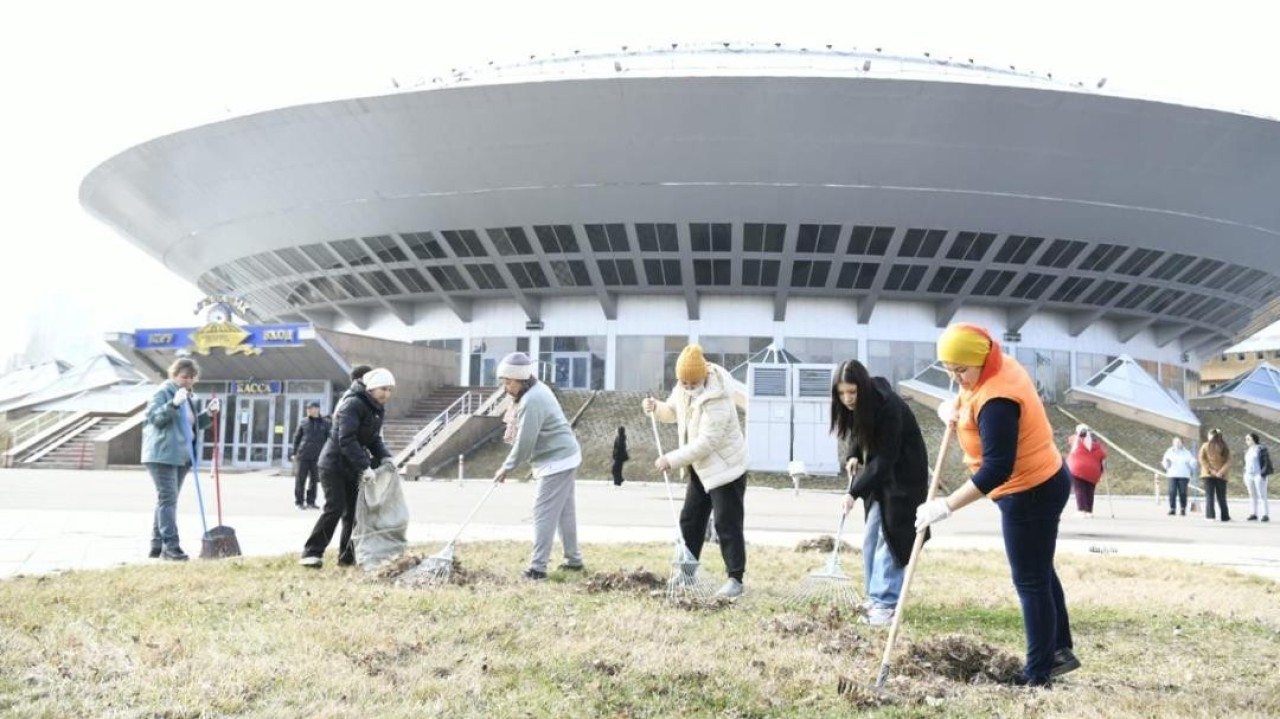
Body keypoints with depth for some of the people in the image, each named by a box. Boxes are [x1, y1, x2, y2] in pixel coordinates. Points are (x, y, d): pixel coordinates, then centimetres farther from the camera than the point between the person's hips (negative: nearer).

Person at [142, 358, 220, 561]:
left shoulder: (189, 397, 19)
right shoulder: (163, 393, -6)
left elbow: (193, 424, 25)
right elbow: (154, 417, -16)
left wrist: (208, 414, 8)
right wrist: (174, 404, -28)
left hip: (181, 455, 9)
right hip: (162, 455, -9)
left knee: (167, 500, 11)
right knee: (168, 499, -13)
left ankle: (157, 545, 17)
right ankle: (171, 546, -16)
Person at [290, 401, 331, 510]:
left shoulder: (326, 423, 4)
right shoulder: (303, 422, 6)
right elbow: (296, 438, 9)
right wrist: (294, 453, 3)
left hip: (317, 456, 0)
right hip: (302, 455, 0)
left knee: (314, 480, 6)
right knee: (300, 480, 2)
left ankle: (310, 502, 16)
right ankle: (298, 502, 10)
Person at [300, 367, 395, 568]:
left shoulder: (377, 410, 8)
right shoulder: (353, 404, -20)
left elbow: (374, 439, 11)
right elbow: (346, 439, -27)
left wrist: (384, 458, -9)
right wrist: (364, 466, -31)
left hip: (352, 467, 8)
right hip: (334, 463, -8)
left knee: (353, 510, 6)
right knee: (335, 507, -13)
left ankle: (348, 556, 13)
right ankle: (311, 553, -4)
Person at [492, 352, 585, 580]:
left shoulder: (531, 402, -22)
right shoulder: (537, 389, 11)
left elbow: (525, 442, -21)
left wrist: (507, 467, -11)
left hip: (557, 460, -11)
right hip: (564, 457, 11)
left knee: (544, 512, -9)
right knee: (565, 511, 16)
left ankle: (538, 567, -8)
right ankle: (574, 559, 25)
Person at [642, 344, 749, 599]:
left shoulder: (716, 401, -29)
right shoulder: (683, 388, -3)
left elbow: (706, 443, -31)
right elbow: (673, 411, 17)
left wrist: (671, 460, -28)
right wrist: (656, 407, -6)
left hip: (725, 467, -9)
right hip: (700, 467, 9)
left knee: (727, 524, -8)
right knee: (690, 519, 13)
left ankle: (735, 579, -2)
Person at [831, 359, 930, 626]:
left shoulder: (889, 407, -29)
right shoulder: (856, 407, -6)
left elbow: (886, 458, -27)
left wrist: (855, 492, -28)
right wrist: (853, 456, -10)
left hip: (904, 475, -8)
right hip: (878, 473, 8)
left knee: (891, 536, -11)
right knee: (870, 536, 7)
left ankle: (886, 602, -11)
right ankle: (876, 596, 15)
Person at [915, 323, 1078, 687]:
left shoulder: (995, 400, -31)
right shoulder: (1002, 365, 0)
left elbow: (997, 468, -34)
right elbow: (968, 395, 22)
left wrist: (947, 506, -32)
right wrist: (954, 406, -1)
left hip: (1030, 494, -11)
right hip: (1044, 480, 11)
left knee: (1030, 582, -1)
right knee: (1040, 573, 22)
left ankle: (1037, 675, 9)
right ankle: (1061, 650, 34)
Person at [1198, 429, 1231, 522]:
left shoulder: (1205, 446, 0)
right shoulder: (1225, 447, 6)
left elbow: (1202, 459, -8)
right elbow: (1228, 461, -3)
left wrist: (1210, 470, -9)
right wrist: (1221, 472, -8)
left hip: (1208, 475, -2)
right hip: (1221, 476, 2)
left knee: (1209, 496, -2)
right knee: (1221, 497, 10)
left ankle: (1210, 516, -13)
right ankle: (1225, 517, 12)